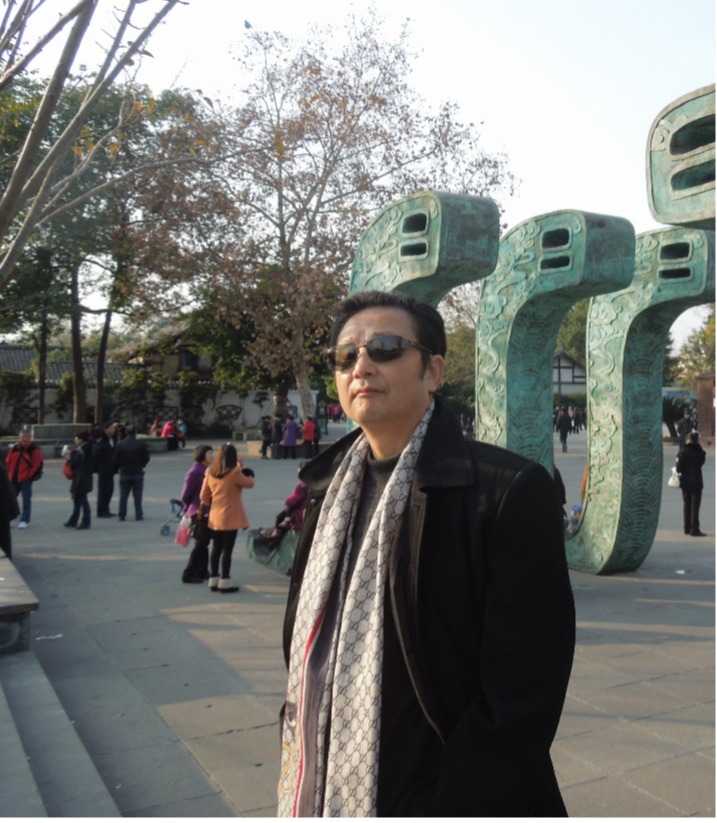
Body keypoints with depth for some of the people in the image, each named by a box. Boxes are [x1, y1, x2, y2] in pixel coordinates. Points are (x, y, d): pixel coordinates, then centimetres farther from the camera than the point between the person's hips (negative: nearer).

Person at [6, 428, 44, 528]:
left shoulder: (35, 450, -10)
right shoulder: (14, 449, 7)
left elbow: (38, 464, -12)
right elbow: (8, 462, 15)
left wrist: (29, 475, -12)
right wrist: (10, 474, 6)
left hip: (26, 479, -6)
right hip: (14, 479, 6)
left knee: (26, 500, -2)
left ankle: (24, 521, 3)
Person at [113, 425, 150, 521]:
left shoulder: (120, 444, -4)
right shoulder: (141, 444, -8)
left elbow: (116, 459, -2)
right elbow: (146, 458, -4)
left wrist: (116, 469, 13)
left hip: (124, 473, 1)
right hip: (138, 473, -1)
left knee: (123, 496, 9)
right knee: (137, 496, 4)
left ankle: (122, 515, 9)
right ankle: (138, 515, 4)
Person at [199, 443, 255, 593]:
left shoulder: (210, 472, 1)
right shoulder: (234, 473, -15)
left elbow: (204, 496, 6)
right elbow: (250, 483, 0)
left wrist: (205, 507, 22)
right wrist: (242, 469, 10)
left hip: (215, 517, 6)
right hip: (230, 517, -6)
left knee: (216, 548, 13)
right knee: (227, 549, 0)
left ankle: (213, 580, 19)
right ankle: (225, 582, 3)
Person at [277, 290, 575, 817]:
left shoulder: (511, 492, -18)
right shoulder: (329, 487, 2)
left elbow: (521, 698, -19)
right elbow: (305, 645, 10)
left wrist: (439, 809, -19)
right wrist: (297, 778, 5)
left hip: (437, 796, -5)